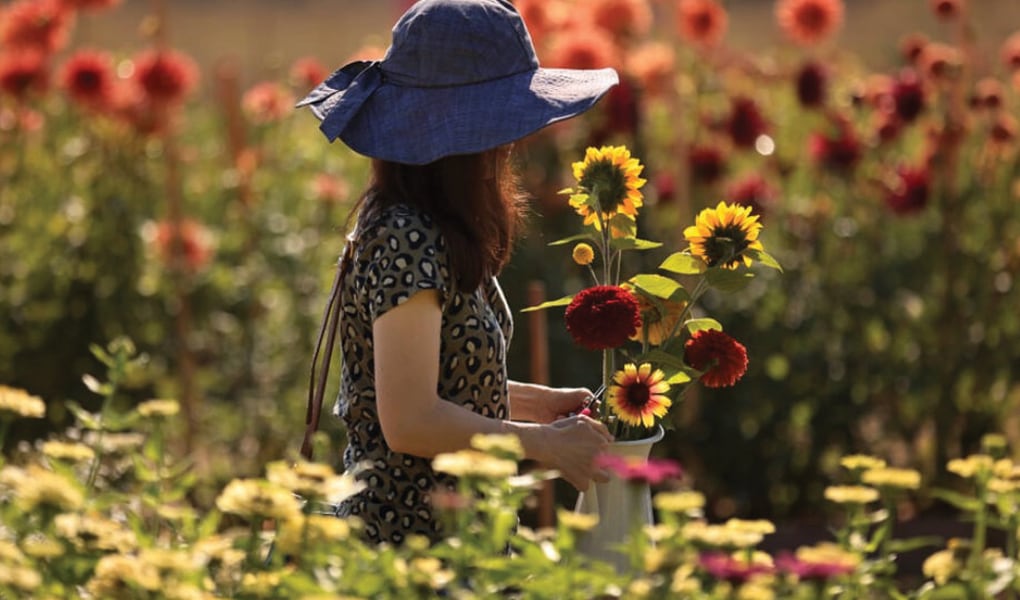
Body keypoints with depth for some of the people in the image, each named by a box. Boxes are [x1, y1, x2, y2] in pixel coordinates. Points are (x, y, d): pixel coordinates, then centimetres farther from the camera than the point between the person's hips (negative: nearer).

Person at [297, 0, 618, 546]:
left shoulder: (422, 229, 9)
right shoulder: (407, 242, -21)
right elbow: (410, 421, -24)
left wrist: (536, 401, 11)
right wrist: (545, 444, -15)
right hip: (411, 537, -9)